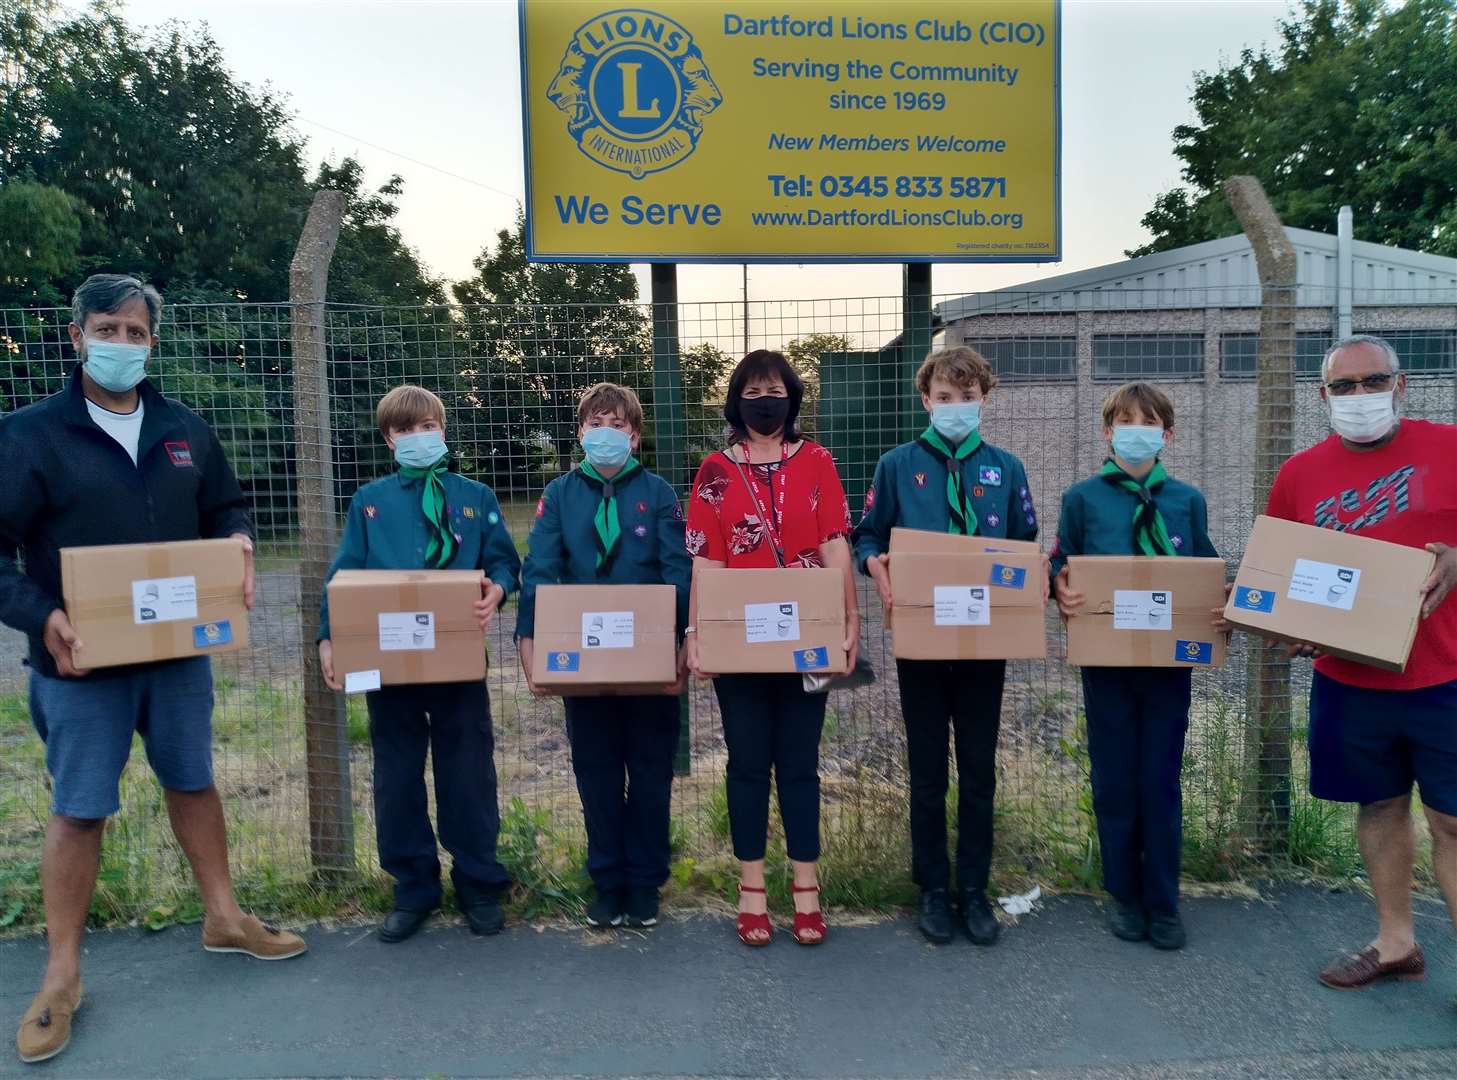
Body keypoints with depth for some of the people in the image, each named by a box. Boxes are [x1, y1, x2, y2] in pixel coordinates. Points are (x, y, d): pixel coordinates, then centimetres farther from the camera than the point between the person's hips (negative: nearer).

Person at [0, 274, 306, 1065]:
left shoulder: (185, 430, 5)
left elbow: (227, 510, 16)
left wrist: (239, 545, -7)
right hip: (83, 661, -4)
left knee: (193, 783, 16)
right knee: (78, 810, 5)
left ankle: (224, 919, 33)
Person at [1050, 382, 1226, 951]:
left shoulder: (1187, 500, 5)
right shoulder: (1082, 497, -1)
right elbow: (1060, 567, 2)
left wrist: (1224, 610, -11)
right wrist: (1061, 591, -20)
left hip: (1170, 659, 1)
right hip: (1106, 659, -1)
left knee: (1161, 781, 8)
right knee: (1115, 781, 8)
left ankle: (1163, 903, 22)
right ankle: (1125, 897, 24)